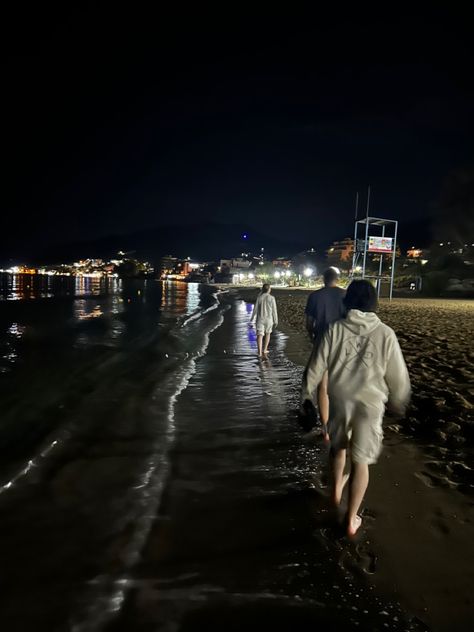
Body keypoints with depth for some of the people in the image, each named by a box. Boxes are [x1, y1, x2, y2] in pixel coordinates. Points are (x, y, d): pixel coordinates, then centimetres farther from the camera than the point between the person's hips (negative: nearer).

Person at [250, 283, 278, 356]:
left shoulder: (259, 298, -3)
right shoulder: (272, 298, -7)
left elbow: (255, 309, -1)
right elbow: (274, 310, -6)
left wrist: (252, 319, 10)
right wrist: (275, 321, 2)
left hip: (260, 319, 0)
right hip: (269, 319, 0)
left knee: (259, 335, -2)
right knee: (268, 333, 22)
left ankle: (260, 352, -15)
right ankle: (264, 349, 23)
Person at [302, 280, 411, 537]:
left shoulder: (335, 329, -9)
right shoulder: (385, 334, -9)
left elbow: (316, 366, -5)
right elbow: (398, 376, -1)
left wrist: (307, 393, 9)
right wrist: (399, 402, 15)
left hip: (339, 399, 1)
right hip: (370, 403, -1)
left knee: (338, 446, 26)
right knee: (360, 461, 12)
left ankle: (336, 489, 48)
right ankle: (351, 519, 22)